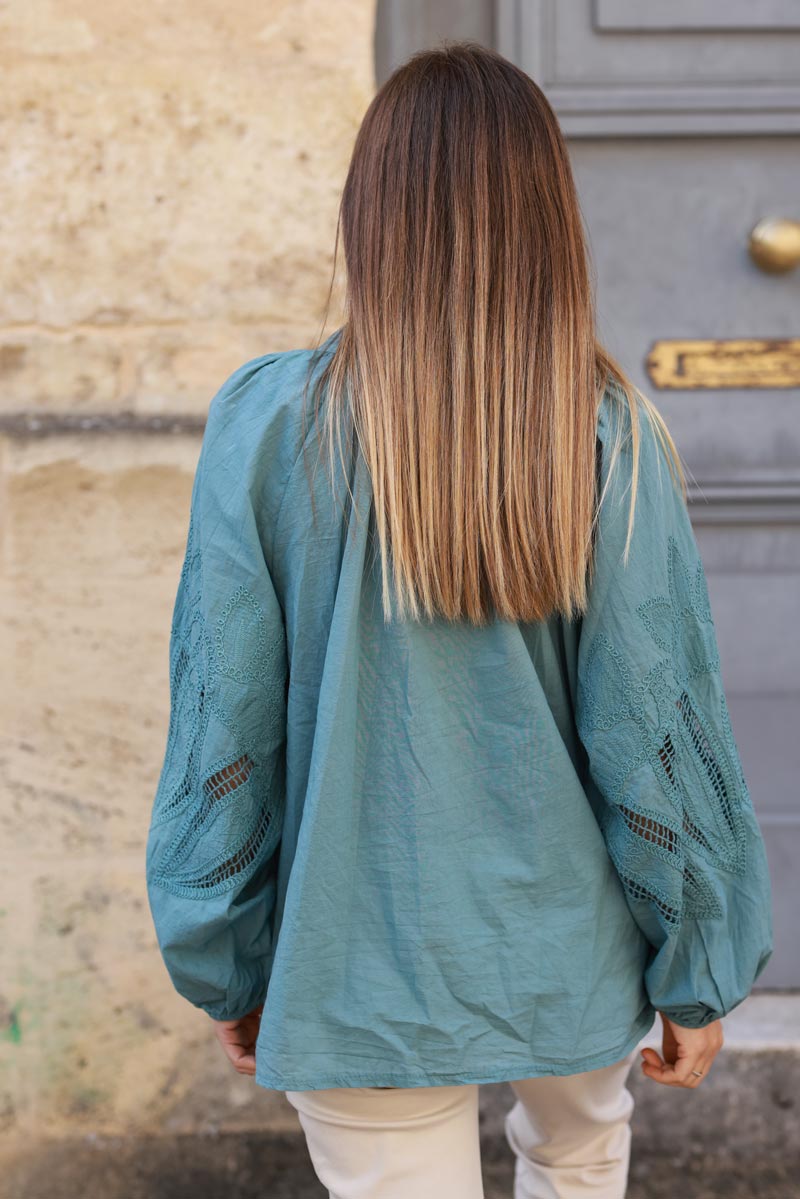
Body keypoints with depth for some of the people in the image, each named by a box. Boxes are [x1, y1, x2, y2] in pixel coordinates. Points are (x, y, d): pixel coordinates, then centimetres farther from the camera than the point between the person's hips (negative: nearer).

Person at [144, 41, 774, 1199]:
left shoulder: (268, 424, -15)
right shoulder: (610, 435, -14)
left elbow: (224, 734, -10)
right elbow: (658, 730, -10)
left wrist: (227, 968, 4)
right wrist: (697, 973, 3)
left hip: (369, 965, -1)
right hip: (570, 951, 2)